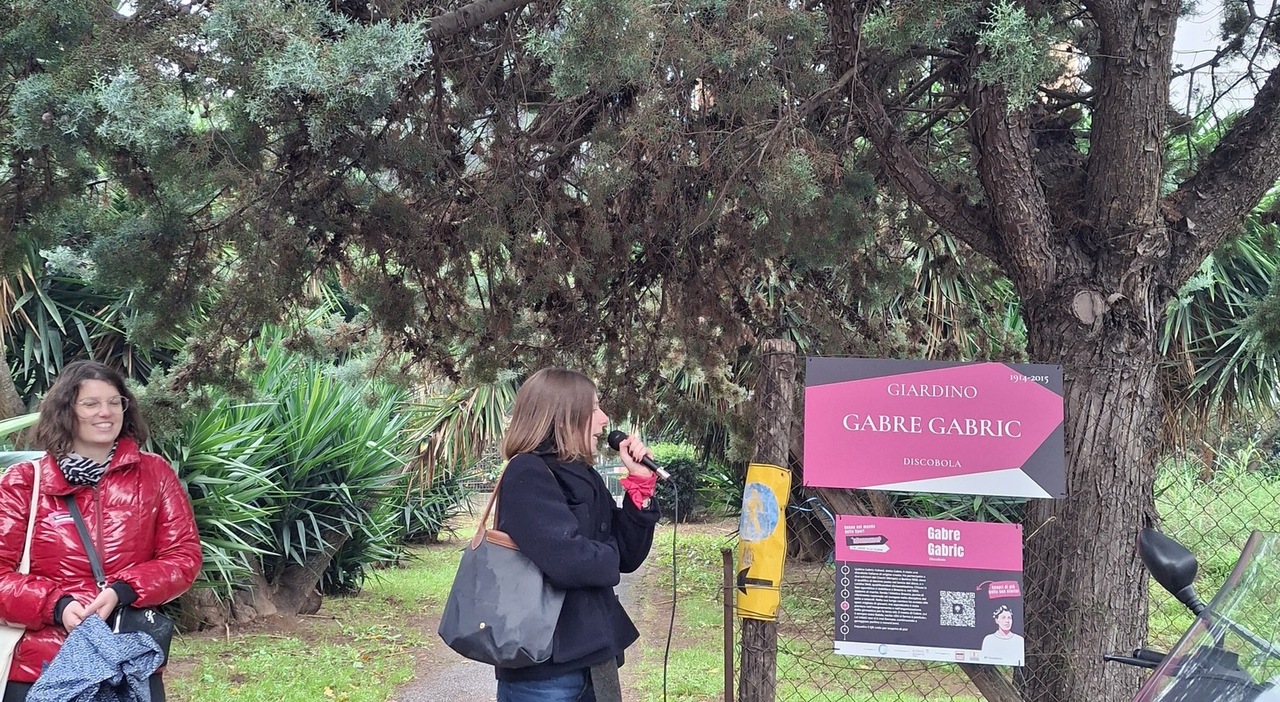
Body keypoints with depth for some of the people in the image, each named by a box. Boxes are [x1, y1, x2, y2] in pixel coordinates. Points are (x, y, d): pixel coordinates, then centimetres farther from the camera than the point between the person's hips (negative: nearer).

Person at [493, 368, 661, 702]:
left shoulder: (583, 477, 11)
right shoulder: (527, 476, -14)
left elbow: (629, 555, 9)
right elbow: (566, 561, -26)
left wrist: (641, 482, 1)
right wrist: (607, 556, -6)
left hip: (591, 659, 8)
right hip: (543, 669, -8)